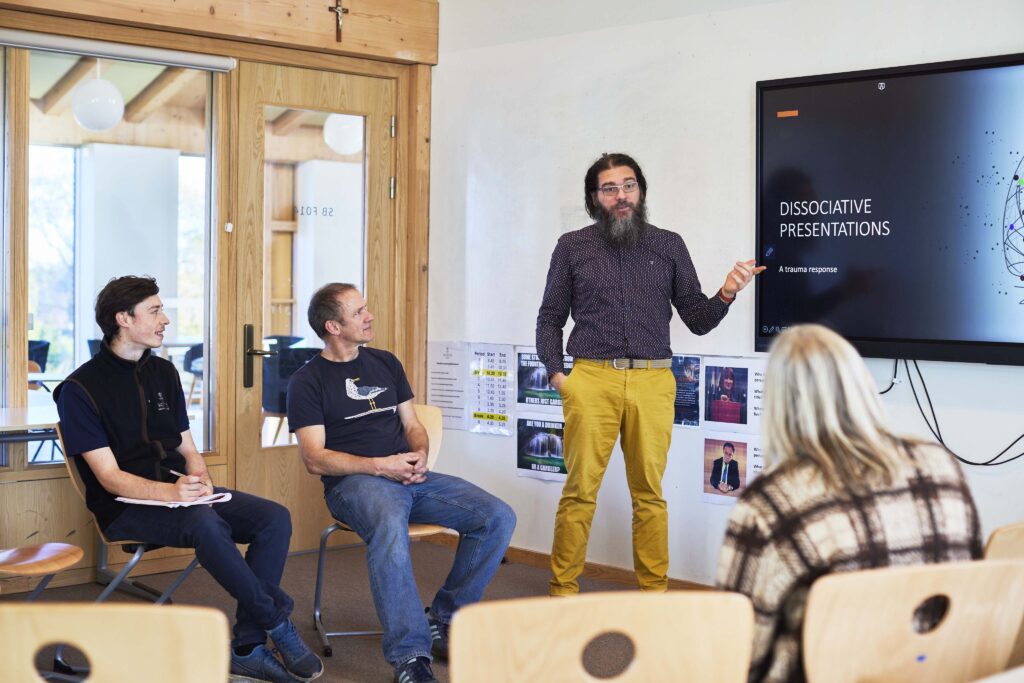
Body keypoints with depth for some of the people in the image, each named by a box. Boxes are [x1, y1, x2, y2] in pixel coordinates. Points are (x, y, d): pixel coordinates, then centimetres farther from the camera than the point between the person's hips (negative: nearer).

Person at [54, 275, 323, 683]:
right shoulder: (80, 389, -6)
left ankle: (247, 647, -16)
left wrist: (200, 479, -9)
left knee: (274, 518, -17)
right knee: (205, 523, -37)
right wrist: (169, 491, -31)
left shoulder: (163, 373, 15)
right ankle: (278, 623, -20)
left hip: (180, 492, 7)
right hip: (127, 507, -7)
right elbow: (110, 477, -14)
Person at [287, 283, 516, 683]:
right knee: (390, 526, -41)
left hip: (410, 477, 6)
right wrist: (380, 466, -16)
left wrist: (420, 454, -3)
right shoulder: (308, 381, 2)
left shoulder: (386, 364, 20)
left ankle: (443, 619, -4)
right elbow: (315, 459, -6)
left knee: (498, 517, -15)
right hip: (354, 482, -6)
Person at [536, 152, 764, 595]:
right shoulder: (572, 247, 10)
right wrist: (555, 372, -1)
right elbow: (550, 318, 12)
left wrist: (725, 295, -8)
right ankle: (562, 590, 10)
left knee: (649, 492, 5)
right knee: (580, 491, 0)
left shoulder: (669, 246, 12)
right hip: (591, 379, -1)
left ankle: (654, 591, 14)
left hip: (653, 381, 1)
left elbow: (697, 320, 11)